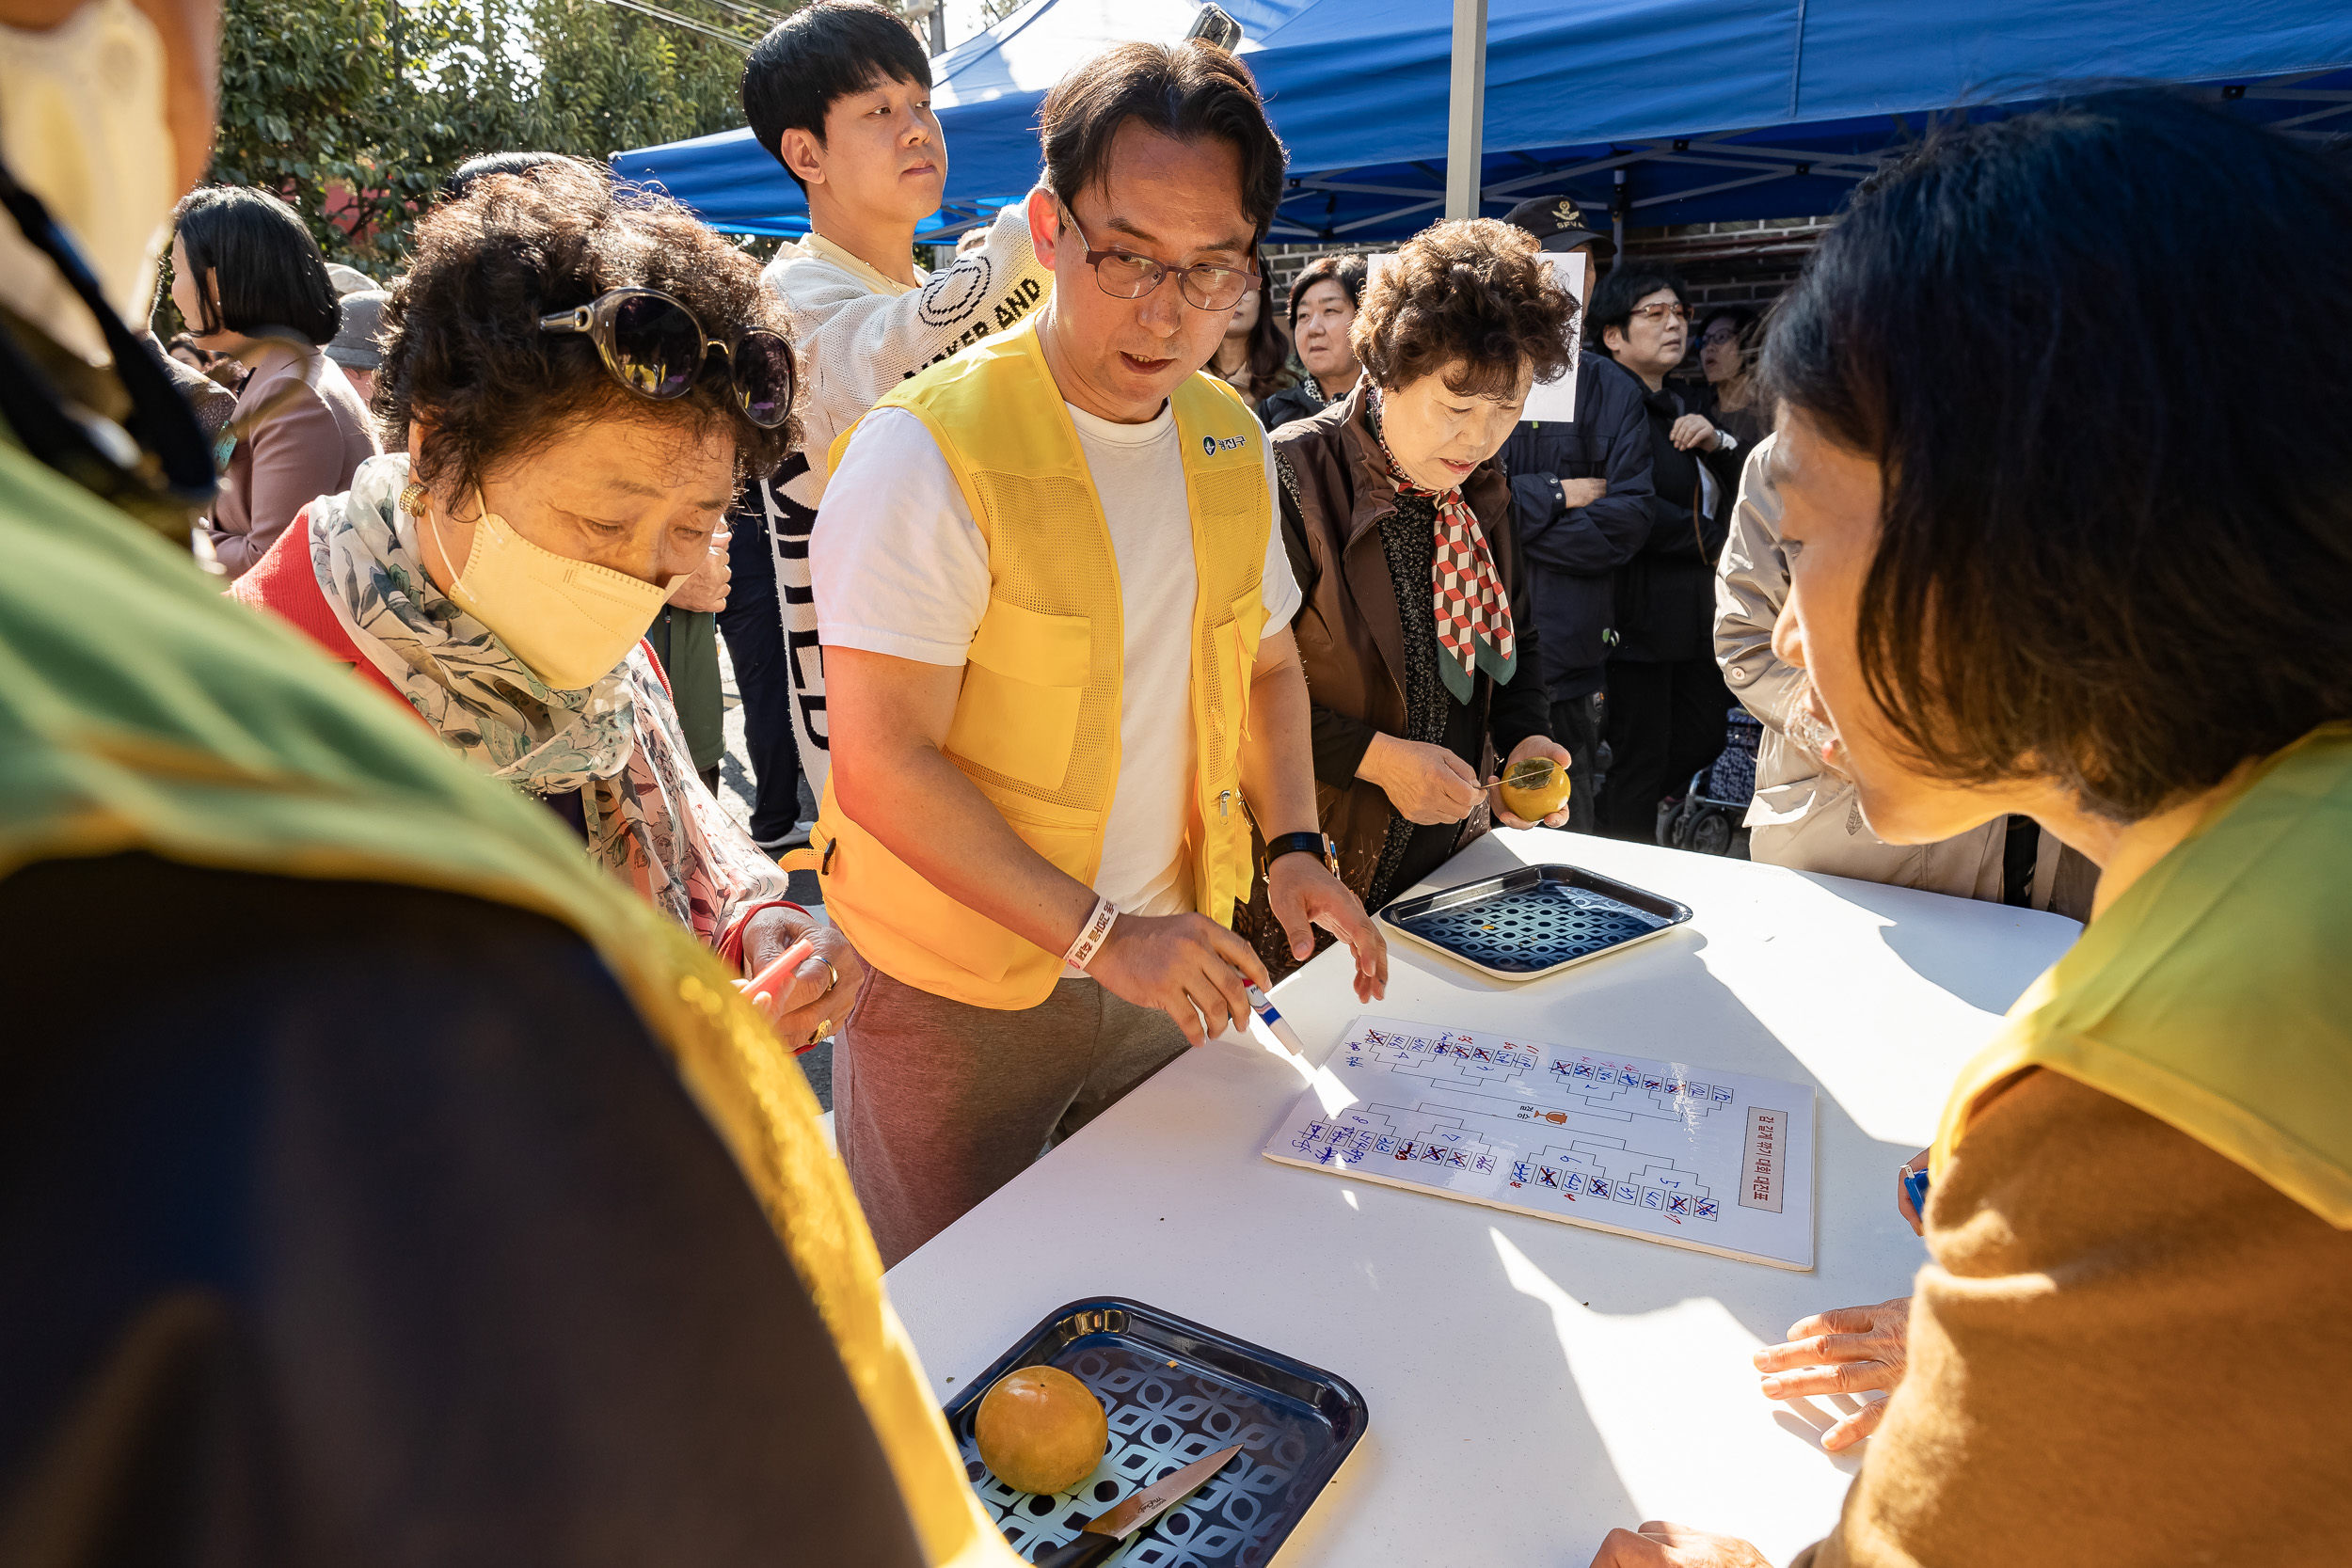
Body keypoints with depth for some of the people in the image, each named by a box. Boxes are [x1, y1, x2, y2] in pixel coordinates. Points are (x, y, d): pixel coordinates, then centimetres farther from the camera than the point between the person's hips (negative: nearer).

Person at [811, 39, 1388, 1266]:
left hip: (1163, 967, 6)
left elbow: (1263, 659, 14)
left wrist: (1293, 844, -1)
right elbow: (883, 764, -22)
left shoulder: (1231, 440, 3)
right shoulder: (929, 449, -19)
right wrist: (1099, 935, -22)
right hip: (958, 991, -5)